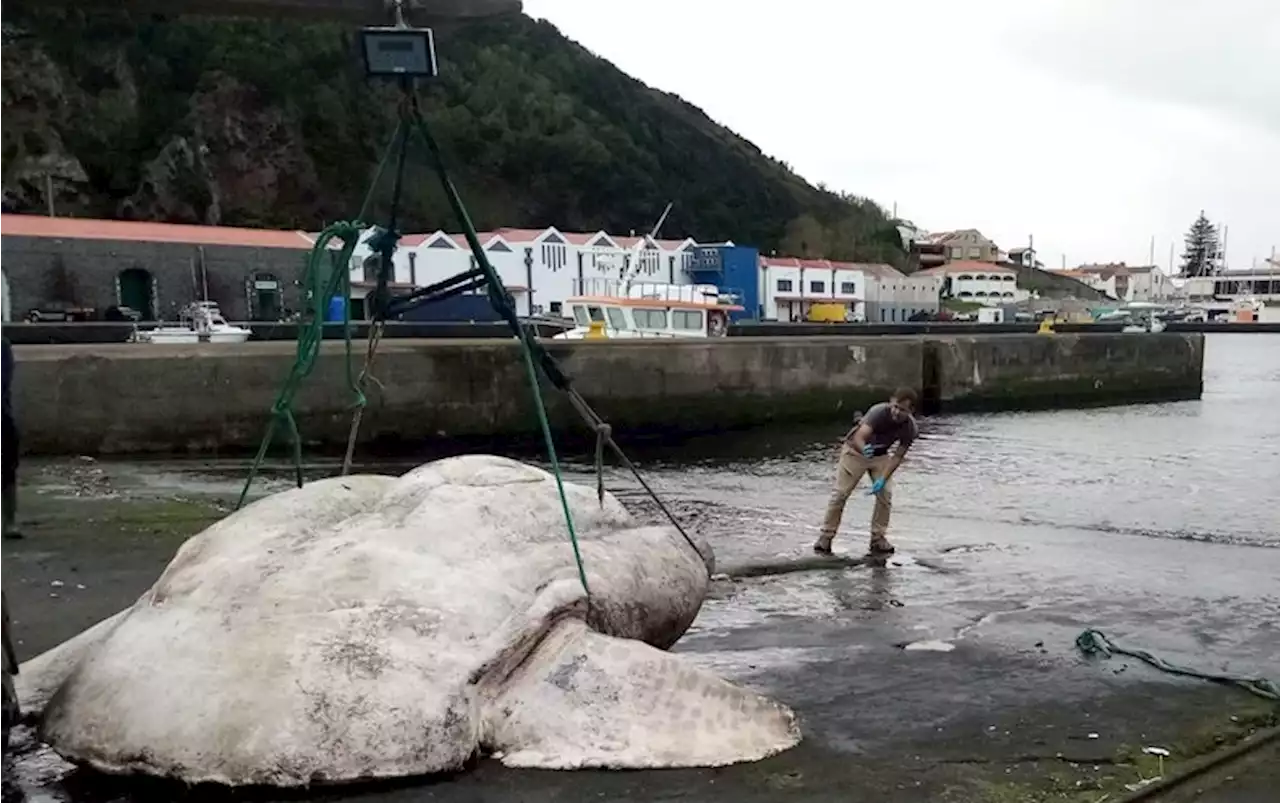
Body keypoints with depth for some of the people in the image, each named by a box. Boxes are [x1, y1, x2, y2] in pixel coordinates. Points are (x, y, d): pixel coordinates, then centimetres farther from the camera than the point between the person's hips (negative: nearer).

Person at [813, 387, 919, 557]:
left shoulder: (911, 428, -20)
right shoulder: (879, 412, -33)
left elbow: (898, 456, -13)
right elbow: (859, 437, -43)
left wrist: (882, 479, -23)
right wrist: (864, 449, -66)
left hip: (880, 456, 4)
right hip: (855, 450, -4)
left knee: (885, 494, -9)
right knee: (840, 494, -7)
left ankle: (878, 538, 5)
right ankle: (826, 537, 2)